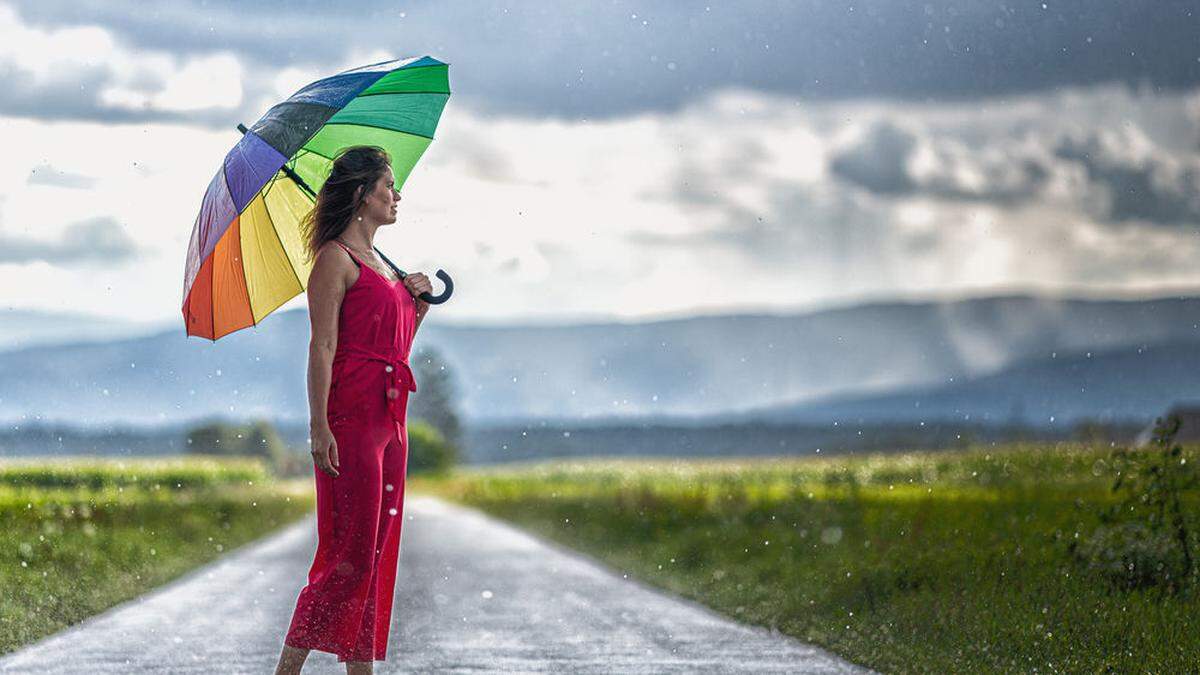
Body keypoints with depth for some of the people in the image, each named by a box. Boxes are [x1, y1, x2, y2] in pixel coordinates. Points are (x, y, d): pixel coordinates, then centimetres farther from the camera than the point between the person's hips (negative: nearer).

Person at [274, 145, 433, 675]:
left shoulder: (382, 265, 20)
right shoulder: (337, 258, -6)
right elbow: (322, 348, -13)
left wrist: (419, 306, 9)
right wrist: (319, 426, -20)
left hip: (390, 417, 9)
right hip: (352, 415, -9)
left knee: (379, 549, 7)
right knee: (352, 550, -11)